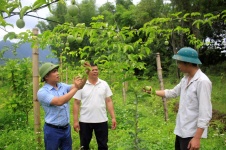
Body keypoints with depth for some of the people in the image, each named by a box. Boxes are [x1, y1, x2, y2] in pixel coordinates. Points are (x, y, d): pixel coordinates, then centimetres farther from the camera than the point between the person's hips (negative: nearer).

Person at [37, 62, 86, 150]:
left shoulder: (62, 86, 4)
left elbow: (79, 87, -5)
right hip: (53, 130, -6)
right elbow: (59, 102, -29)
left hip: (66, 128, 6)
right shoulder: (42, 92, -16)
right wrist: (75, 88, -27)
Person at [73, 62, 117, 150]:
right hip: (85, 121, -1)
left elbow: (109, 101, 3)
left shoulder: (104, 84, 1)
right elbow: (76, 104, -3)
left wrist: (113, 118, -2)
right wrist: (75, 121, -7)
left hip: (101, 121, 1)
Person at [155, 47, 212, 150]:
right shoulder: (185, 79, 6)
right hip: (181, 129, 8)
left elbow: (205, 113, -23)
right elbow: (172, 93, 21)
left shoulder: (202, 81, -21)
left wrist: (197, 138, -23)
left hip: (191, 132, -8)